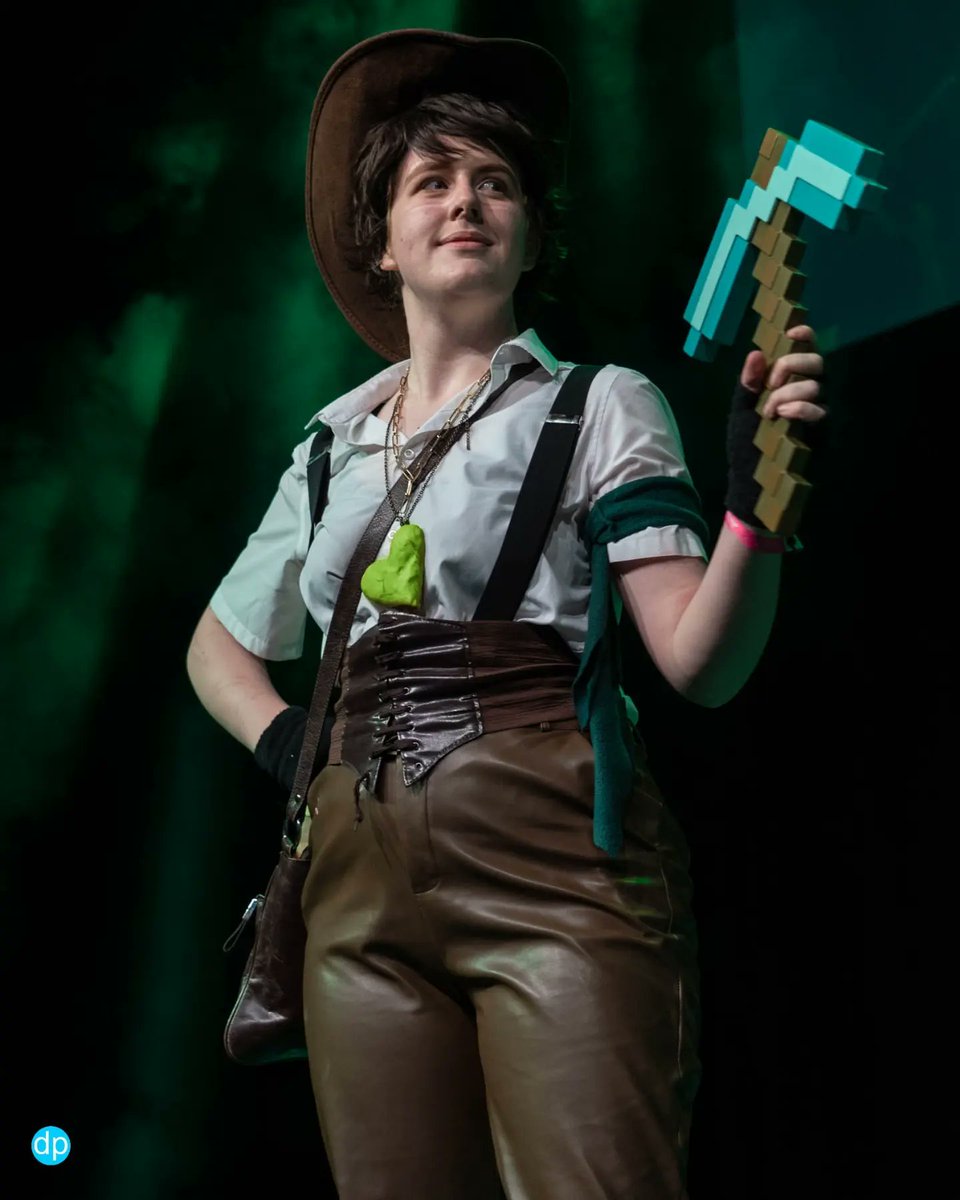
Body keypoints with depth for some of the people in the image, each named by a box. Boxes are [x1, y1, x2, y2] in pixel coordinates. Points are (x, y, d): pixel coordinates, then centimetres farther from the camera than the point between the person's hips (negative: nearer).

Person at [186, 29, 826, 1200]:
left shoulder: (599, 402, 8)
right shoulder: (335, 441, 20)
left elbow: (699, 664, -4)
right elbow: (219, 644, 33)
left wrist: (757, 505, -23)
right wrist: (284, 741, 13)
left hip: (551, 859, -4)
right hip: (363, 891, 4)